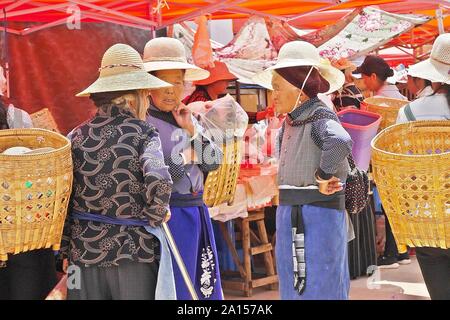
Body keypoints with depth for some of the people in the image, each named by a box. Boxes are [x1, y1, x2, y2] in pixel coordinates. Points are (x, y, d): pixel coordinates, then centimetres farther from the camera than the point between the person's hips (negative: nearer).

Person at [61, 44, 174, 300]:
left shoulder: (78, 136, 3)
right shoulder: (144, 134, -8)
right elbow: (159, 183, -25)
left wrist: (66, 250, 9)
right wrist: (156, 215, -7)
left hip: (84, 250, 4)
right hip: (133, 250, -3)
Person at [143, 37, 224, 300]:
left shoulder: (189, 118, 12)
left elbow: (214, 162, 9)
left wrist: (192, 131, -4)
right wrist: (185, 158, -8)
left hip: (197, 213, 8)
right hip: (165, 216, -7)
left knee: (206, 287, 14)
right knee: (173, 290, -1)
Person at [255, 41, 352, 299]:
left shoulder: (320, 116, -15)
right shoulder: (291, 122, 12)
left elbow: (340, 142, -37)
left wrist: (323, 176, -25)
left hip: (317, 215, -9)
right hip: (290, 216, 9)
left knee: (319, 287, -2)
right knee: (295, 286, 16)